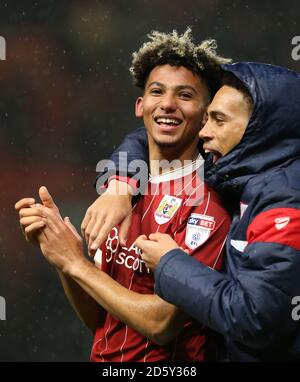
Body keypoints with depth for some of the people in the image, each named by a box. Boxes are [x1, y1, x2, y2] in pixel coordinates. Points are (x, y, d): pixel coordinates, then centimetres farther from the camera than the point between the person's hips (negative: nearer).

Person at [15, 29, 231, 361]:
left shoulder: (208, 199, -14)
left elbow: (162, 324, -19)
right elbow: (97, 319, 5)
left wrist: (74, 262, -13)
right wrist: (56, 243, -9)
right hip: (105, 359, 5)